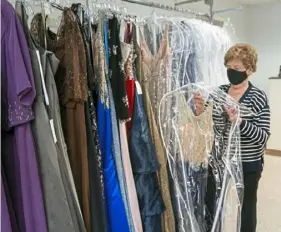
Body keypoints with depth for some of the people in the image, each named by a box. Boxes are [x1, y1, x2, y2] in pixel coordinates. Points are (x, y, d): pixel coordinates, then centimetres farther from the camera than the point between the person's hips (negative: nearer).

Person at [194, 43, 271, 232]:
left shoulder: (258, 97, -13)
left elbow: (263, 137, -18)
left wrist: (240, 122, -34)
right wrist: (201, 111, -15)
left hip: (247, 165, -4)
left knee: (246, 207, 14)